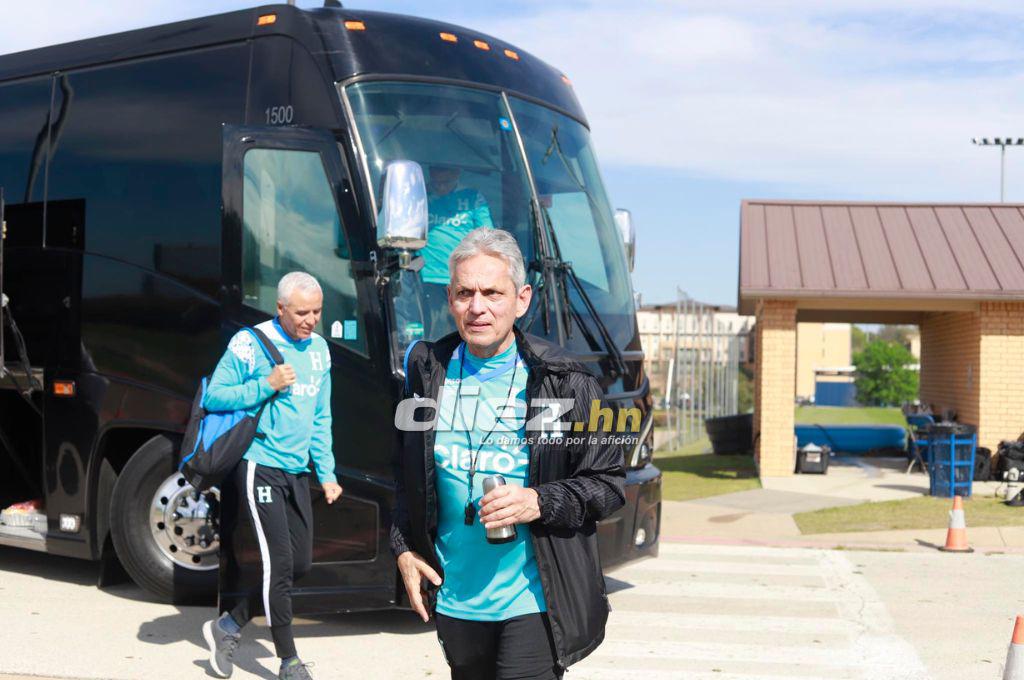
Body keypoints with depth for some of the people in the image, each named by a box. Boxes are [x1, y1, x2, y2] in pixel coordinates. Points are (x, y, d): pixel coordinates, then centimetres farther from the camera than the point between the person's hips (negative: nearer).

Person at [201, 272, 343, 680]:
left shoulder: (319, 350, 11)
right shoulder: (250, 343, -9)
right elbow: (214, 397, -9)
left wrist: (326, 473, 11)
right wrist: (267, 385, -18)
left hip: (297, 471, 7)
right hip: (259, 466, -7)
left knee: (301, 563, 9)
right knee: (278, 562, -6)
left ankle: (228, 625, 24)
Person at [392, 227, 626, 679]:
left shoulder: (563, 382, -8)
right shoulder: (427, 370, 4)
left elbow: (610, 483, -4)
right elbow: (407, 474, 17)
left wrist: (540, 503, -19)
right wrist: (403, 548, 9)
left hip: (533, 604, -4)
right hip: (455, 602, 5)